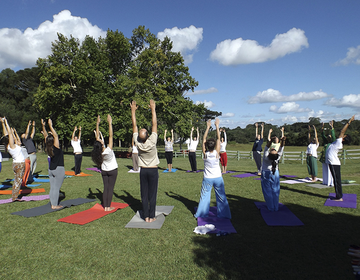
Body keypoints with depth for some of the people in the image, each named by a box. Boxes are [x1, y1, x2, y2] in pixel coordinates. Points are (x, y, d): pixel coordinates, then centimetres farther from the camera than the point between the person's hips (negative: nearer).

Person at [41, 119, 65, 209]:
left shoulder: (47, 147, -1)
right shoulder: (56, 148, -17)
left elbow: (45, 136, 7)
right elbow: (56, 135, -19)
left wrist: (43, 126, 5)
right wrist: (50, 126, -20)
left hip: (51, 169, 7)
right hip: (59, 169, -7)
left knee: (52, 187, 12)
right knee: (56, 188, -2)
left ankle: (53, 203, 19)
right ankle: (55, 205, 2)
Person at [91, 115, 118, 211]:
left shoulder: (98, 152, -15)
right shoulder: (108, 150, -28)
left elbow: (97, 136, -9)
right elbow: (110, 136, -28)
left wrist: (97, 124, -6)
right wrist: (110, 123, -25)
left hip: (104, 171, 5)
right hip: (112, 170, -5)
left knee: (105, 188, 10)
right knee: (110, 188, 3)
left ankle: (105, 206, 14)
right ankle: (108, 207, 7)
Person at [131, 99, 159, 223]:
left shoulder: (138, 143, -10)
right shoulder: (152, 142, -17)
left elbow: (134, 125, -4)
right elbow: (154, 124, -13)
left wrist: (133, 111, 2)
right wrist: (153, 109, -8)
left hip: (143, 171, 3)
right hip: (153, 171, -2)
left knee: (144, 195, 8)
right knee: (152, 194, 4)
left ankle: (146, 216, 13)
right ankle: (151, 217, 9)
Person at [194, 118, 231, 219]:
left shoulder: (205, 153, -13)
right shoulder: (216, 153, -16)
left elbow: (204, 138, -8)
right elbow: (218, 138, -11)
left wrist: (208, 127, -5)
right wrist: (217, 126, -7)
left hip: (207, 178, 1)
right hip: (218, 178, 0)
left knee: (204, 196, 11)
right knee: (221, 196, 11)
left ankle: (201, 213, 19)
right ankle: (224, 214, 21)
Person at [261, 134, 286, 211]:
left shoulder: (266, 158, -26)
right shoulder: (277, 158, -20)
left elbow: (267, 148, -30)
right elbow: (281, 149, -20)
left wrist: (271, 141, -43)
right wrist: (283, 141, -32)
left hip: (266, 175, -2)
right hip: (275, 174, 2)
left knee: (268, 192, 5)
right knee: (275, 192, 12)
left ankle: (271, 207, 9)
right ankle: (276, 207, 18)